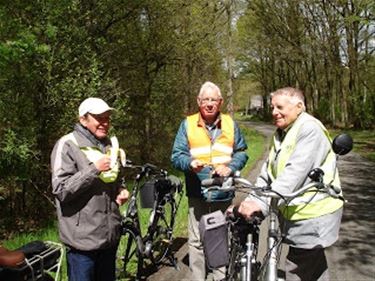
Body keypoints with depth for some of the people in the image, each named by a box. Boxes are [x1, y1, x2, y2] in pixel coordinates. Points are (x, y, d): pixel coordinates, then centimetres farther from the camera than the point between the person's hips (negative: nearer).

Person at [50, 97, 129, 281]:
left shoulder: (108, 145, 12)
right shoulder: (67, 145, -12)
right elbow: (61, 190, -18)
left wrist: (120, 192, 4)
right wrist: (94, 169, -24)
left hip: (110, 235, 7)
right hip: (83, 239, -7)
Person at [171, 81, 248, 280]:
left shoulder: (230, 124, 7)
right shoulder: (187, 124, 1)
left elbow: (241, 153, 10)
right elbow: (177, 156, -2)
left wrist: (230, 167, -9)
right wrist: (190, 163, -23)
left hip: (224, 191, 2)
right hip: (198, 192, -1)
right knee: (197, 240, 4)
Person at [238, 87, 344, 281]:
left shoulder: (310, 129, -17)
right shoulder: (281, 133, 12)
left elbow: (294, 173, -29)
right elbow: (268, 173, 8)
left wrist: (261, 203, -35)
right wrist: (250, 201, -4)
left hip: (311, 215, -9)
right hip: (294, 212, 9)